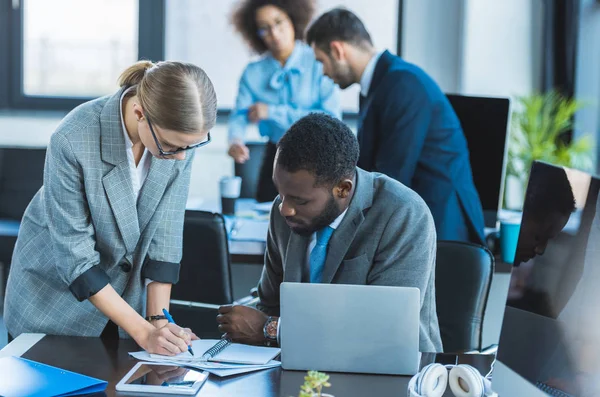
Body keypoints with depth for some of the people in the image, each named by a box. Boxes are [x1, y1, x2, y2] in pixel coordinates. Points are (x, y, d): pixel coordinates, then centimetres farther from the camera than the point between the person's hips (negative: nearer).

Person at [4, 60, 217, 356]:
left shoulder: (180, 134, -19)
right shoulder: (73, 140, -32)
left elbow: (165, 230, -11)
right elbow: (75, 257, -26)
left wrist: (159, 319, -15)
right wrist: (144, 331, -28)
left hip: (127, 292, 4)